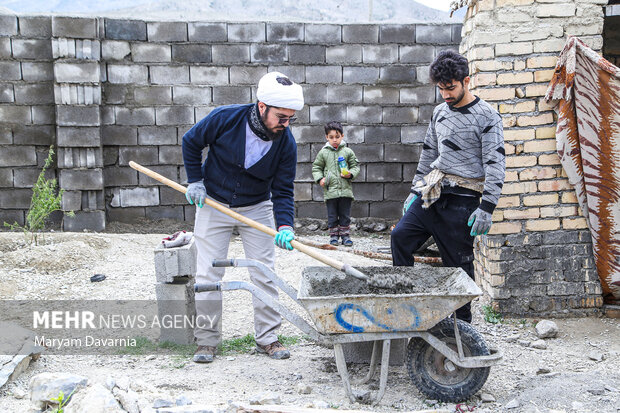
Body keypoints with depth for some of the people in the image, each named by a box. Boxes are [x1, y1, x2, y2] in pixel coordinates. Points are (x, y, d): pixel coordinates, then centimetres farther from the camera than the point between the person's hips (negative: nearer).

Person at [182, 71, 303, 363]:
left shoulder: (286, 144, -17)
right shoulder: (225, 118, -22)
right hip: (214, 205, -1)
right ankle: (207, 340, 13)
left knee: (264, 273, 1)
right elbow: (191, 142, -4)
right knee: (208, 274, 1)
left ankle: (267, 338, 15)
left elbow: (283, 190, -12)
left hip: (257, 209, 1)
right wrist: (195, 181, -6)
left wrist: (285, 225, -27)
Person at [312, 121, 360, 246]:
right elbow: (316, 167, 12)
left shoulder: (348, 151, 6)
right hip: (330, 190, 0)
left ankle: (345, 235, 14)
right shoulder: (323, 152, 6)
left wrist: (351, 174, -8)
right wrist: (320, 178, -5)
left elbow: (355, 166, 12)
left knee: (345, 215, 6)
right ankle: (333, 235, 14)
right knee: (332, 216, 5)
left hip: (345, 189, 0)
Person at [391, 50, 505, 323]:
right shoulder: (440, 113, 14)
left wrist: (486, 207, -16)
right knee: (401, 235, -6)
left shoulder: (486, 116, -6)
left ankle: (461, 323, 13)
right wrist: (416, 190, 20)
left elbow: (495, 164, -10)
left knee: (458, 262, -2)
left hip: (462, 199, -6)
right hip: (431, 193, 6)